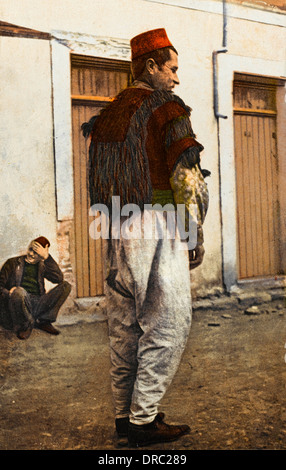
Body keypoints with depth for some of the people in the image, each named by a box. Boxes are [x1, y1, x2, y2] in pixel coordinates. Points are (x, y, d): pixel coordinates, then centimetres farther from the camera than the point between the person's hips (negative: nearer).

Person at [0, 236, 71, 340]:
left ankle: (43, 321, -11)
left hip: (38, 303, 3)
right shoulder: (13, 263, 14)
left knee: (65, 286, -12)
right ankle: (25, 325, -12)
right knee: (18, 291, -39)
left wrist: (47, 257, -5)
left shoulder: (42, 266, 21)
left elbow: (59, 278, 1)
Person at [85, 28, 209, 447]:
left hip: (118, 232, 8)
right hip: (158, 228, -8)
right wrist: (196, 238, -6)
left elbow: (97, 182, 17)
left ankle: (125, 415, 20)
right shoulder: (168, 109, -5)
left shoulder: (108, 115, 17)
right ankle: (144, 421, 2)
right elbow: (186, 179, -12)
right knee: (166, 324, -1)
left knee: (125, 326, 12)